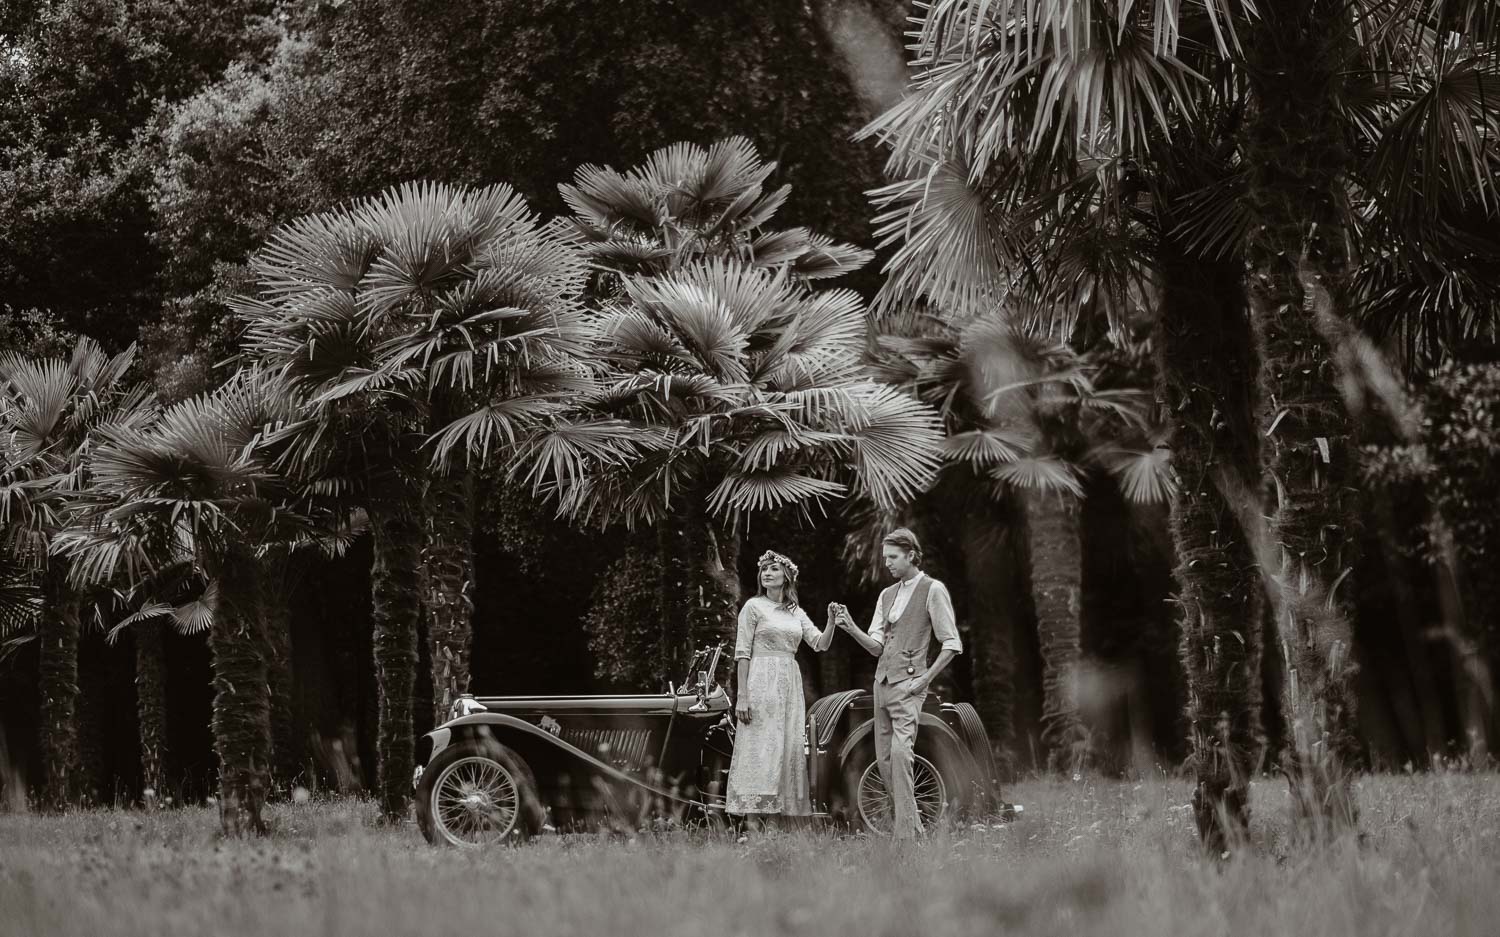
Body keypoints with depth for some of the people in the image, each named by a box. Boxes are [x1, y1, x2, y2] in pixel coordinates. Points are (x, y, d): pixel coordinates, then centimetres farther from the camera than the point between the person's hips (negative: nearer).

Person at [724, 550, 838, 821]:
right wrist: (742, 696, -13)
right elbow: (742, 653, -5)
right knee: (760, 749, -9)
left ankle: (783, 809, 7)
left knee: (788, 750, 4)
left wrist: (832, 622, -13)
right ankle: (754, 812, -9)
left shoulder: (796, 612, 15)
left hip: (790, 685, 6)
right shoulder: (754, 606, 0)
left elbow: (820, 644, 7)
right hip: (762, 683, -6)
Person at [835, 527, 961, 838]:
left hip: (908, 683, -8)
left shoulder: (933, 590, -2)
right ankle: (914, 829, 15)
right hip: (882, 681, 8)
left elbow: (952, 644, -5)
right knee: (884, 759, 6)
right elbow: (876, 646, 13)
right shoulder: (887, 594, 18)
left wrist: (925, 678, -11)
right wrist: (851, 628, -4)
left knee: (900, 752, -19)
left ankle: (905, 834, -20)